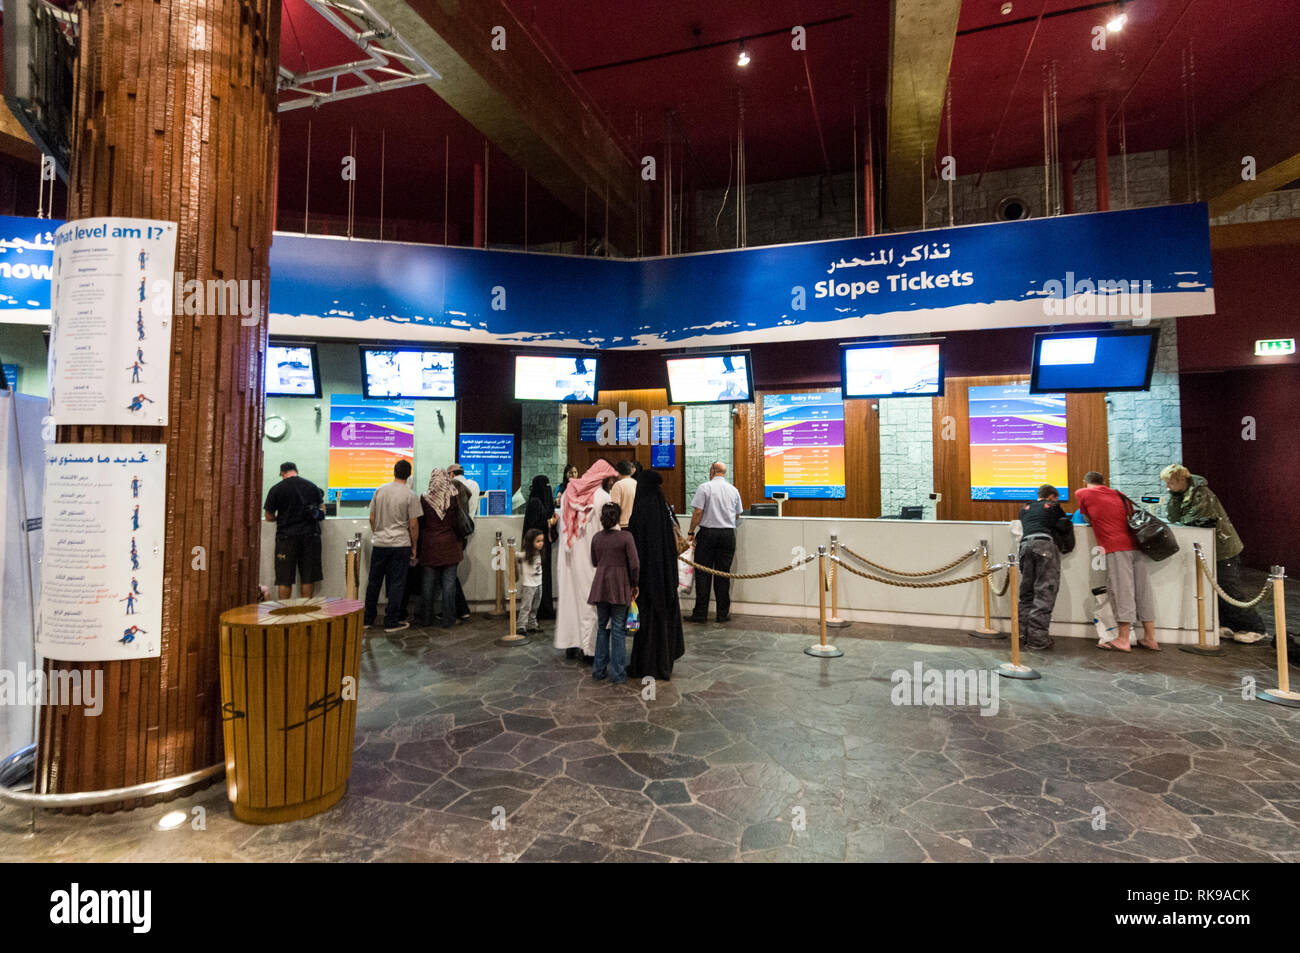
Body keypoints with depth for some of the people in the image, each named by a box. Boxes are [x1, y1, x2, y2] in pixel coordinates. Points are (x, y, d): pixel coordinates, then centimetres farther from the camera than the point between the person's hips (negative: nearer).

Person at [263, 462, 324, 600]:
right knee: (308, 578, 6)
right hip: (310, 535, 2)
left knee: (284, 579, 3)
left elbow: (269, 518, 3)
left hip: (287, 535, -2)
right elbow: (321, 507, 18)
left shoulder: (276, 489, -2)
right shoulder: (312, 486, 7)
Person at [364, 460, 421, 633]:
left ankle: (368, 618, 24)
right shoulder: (410, 496, -9)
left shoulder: (380, 490, 3)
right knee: (396, 583, 3)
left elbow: (372, 518, 8)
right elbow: (413, 524, -8)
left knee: (374, 581, 14)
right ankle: (391, 622, 6)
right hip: (400, 545, -4)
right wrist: (414, 547, 3)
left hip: (379, 544, 4)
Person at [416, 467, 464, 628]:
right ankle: (447, 619, 8)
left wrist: (418, 546, 12)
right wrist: (461, 545, 13)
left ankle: (425, 617, 17)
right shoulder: (454, 498, -6)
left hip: (430, 545, 0)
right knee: (449, 583, 5)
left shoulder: (425, 499, -6)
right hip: (450, 544, 0)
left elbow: (420, 523, 1)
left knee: (427, 583, 10)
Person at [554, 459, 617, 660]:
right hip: (591, 556, -6)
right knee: (590, 599, 1)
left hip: (570, 557, 6)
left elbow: (562, 525, 11)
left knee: (570, 596, 13)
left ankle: (570, 644, 21)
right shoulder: (603, 497, -12)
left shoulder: (568, 493, 7)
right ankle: (588, 647, 4)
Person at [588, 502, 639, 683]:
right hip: (620, 587, -4)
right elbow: (635, 565, -11)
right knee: (618, 629, 3)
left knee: (601, 627, 15)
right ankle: (617, 673, 8)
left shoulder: (596, 537, 3)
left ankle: (599, 670, 21)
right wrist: (634, 584, 2)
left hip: (600, 586, 4)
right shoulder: (626, 536, -10)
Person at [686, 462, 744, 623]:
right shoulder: (733, 490, 8)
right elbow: (737, 513, 16)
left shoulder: (705, 487, -5)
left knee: (703, 573, 2)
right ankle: (723, 613, 11)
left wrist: (691, 533, -3)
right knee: (723, 574, 8)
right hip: (728, 534, 3)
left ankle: (701, 613, 4)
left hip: (707, 533, -3)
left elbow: (698, 512, -10)